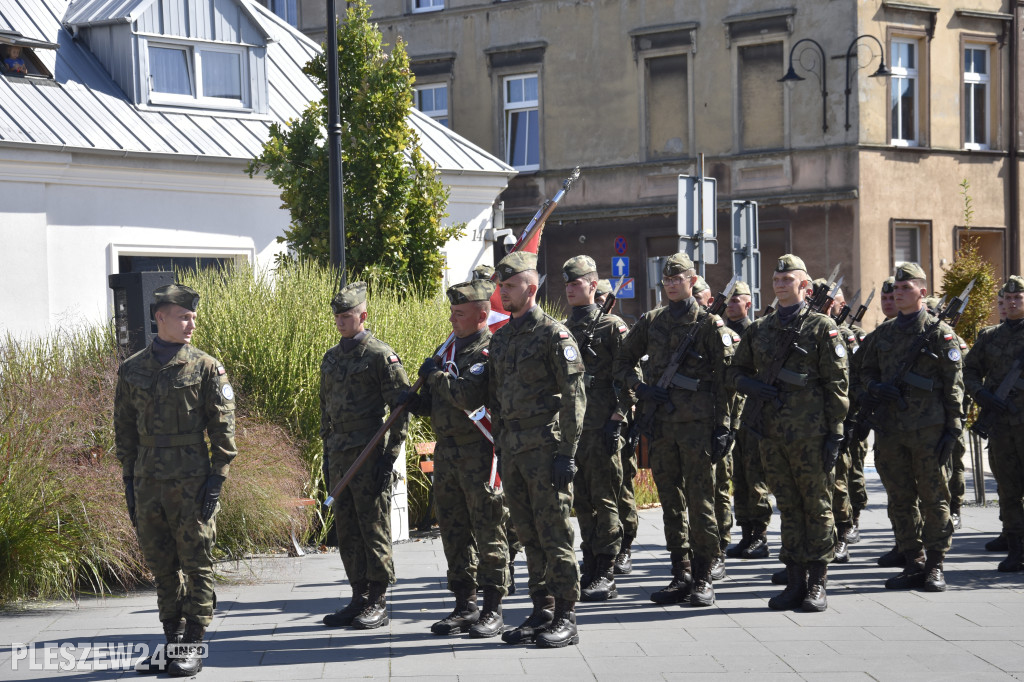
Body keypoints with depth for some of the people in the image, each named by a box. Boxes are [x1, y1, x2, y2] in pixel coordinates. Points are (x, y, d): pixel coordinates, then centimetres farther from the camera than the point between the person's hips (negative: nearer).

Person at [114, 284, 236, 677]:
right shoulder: (132, 370, 9)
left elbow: (223, 427, -3)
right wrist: (129, 482, 9)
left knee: (196, 566, 0)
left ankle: (193, 648, 6)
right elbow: (124, 428, 13)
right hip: (148, 482, 4)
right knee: (161, 567, 10)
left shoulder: (206, 367, -1)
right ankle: (172, 641, 20)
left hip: (191, 481, -4)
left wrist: (216, 479, -10)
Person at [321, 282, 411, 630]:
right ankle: (359, 599, 16)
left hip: (370, 455, -7)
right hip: (340, 456, 7)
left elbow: (401, 408, -10)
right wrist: (327, 455, 18)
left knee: (374, 530, -2)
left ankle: (378, 604, 3)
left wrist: (389, 456, -14)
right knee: (347, 531, 8)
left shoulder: (381, 355, -7)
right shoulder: (331, 358, 15)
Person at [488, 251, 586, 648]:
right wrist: (499, 449, 16)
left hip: (545, 448, -7)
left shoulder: (554, 334, -7)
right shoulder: (500, 338, 15)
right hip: (512, 451, 7)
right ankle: (541, 612, 17)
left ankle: (566, 620, -1)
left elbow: (574, 396, -11)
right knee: (529, 536, 10)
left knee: (554, 534, -5)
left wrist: (567, 452, -16)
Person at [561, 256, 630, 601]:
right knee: (582, 502, 9)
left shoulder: (612, 327, -2)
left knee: (604, 500, -5)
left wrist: (616, 419, -14)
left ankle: (605, 576, -4)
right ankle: (590, 570, 14)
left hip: (601, 428, -6)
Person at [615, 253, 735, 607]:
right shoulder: (650, 322, 12)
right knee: (671, 502, 8)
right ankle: (681, 576, 15)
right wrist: (641, 387, -1)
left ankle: (703, 578, 2)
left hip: (697, 423, -4)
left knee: (700, 501, -4)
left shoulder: (710, 324, 0)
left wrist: (722, 427, -8)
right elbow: (622, 362, 18)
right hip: (661, 422, 4)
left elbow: (723, 379, -2)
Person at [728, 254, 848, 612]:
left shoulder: (822, 327, 0)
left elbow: (836, 383, -3)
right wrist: (754, 387, -4)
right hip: (772, 432, 4)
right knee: (788, 508, 8)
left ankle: (817, 583, 6)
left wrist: (835, 432, -8)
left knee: (817, 507, 0)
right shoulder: (759, 329, 13)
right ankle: (795, 582, 14)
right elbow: (736, 371, 19)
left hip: (811, 433, -4)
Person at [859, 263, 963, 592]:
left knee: (933, 497, 0)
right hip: (890, 429, 5)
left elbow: (953, 385, -2)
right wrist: (876, 388, -3)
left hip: (928, 429, -5)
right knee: (900, 500, 7)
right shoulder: (883, 332, 13)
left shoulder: (939, 333, -1)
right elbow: (866, 371, 21)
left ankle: (935, 566, 7)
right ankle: (914, 564, 14)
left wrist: (952, 429, -8)